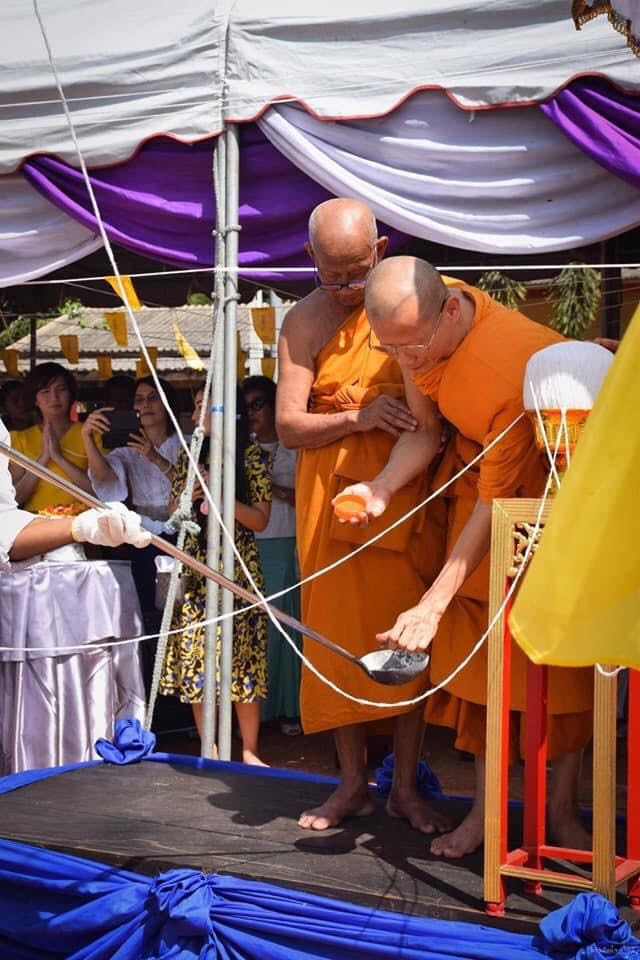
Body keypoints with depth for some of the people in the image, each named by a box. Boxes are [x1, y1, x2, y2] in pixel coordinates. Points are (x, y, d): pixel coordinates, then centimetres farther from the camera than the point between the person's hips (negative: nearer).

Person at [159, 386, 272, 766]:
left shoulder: (251, 456, 0)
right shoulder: (189, 457, 12)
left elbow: (260, 520, -3)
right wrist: (188, 499, -5)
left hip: (237, 567, -4)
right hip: (195, 569, 4)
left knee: (241, 653, -4)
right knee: (196, 654, 1)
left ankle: (250, 751, 6)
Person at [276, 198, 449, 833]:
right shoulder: (303, 323, 1)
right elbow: (288, 426, -3)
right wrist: (362, 415, -18)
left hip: (409, 490, 0)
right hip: (331, 491, 0)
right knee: (338, 632, 3)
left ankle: (406, 785, 13)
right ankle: (353, 782, 16)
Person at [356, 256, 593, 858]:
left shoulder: (514, 365, -37)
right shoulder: (422, 325, -15)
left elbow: (495, 503, -33)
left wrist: (432, 605, -35)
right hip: (479, 481, 6)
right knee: (476, 646, 2)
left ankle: (563, 807, 9)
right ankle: (486, 806, 8)